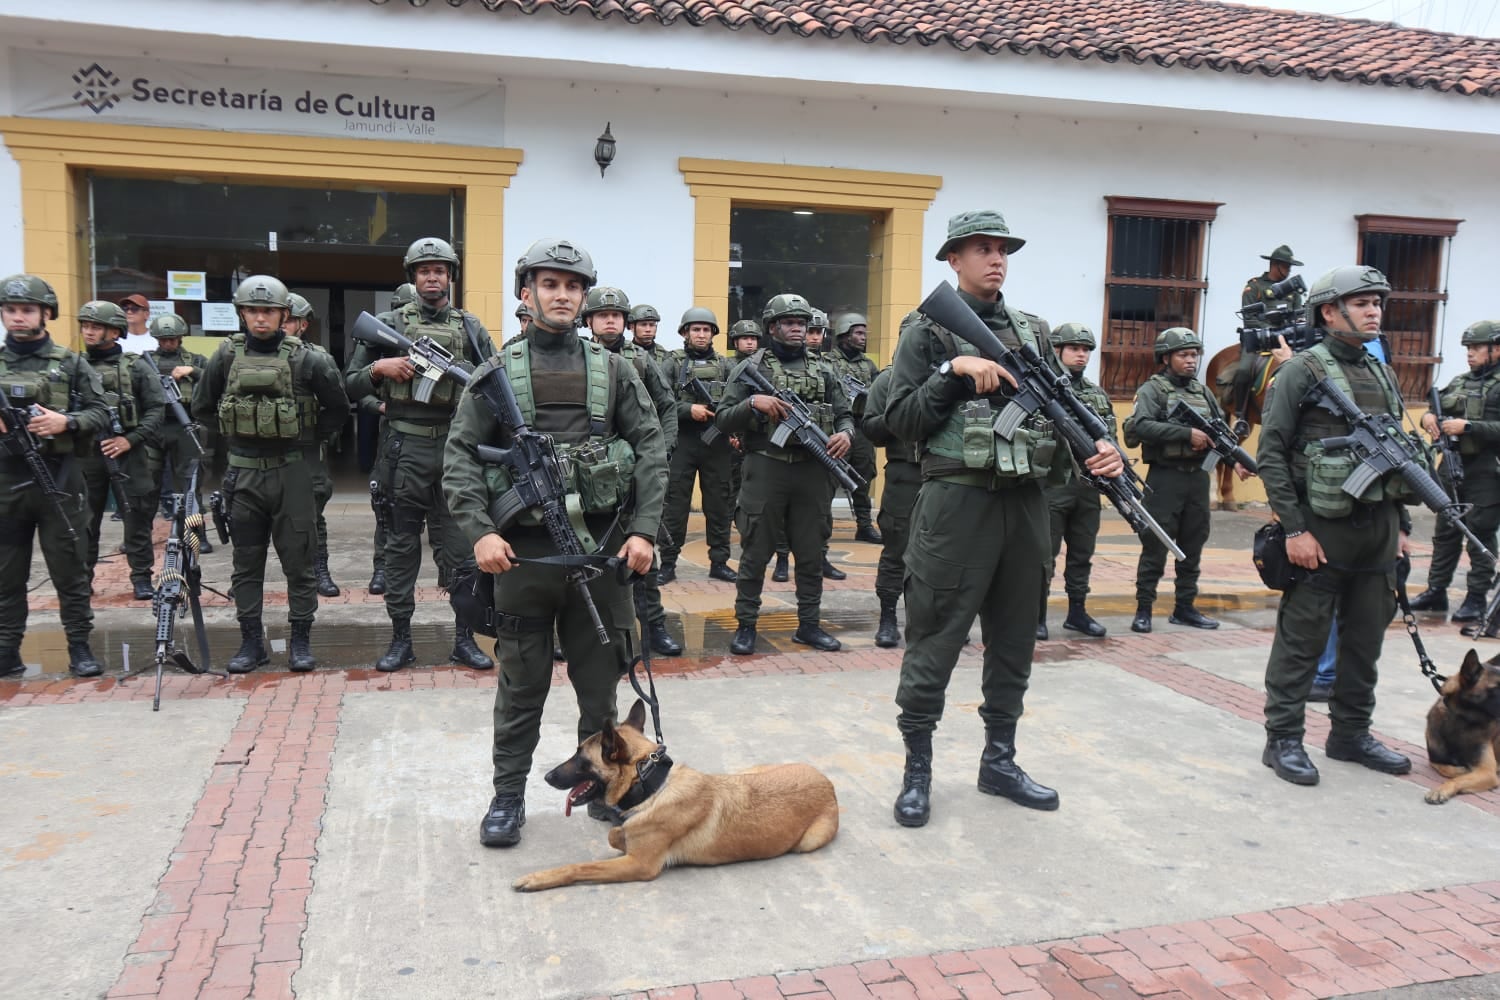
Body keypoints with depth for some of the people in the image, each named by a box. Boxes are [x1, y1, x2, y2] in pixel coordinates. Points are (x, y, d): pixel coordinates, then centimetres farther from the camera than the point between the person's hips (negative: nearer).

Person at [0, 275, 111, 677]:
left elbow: (101, 416, 1)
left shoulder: (71, 364, 4)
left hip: (58, 479, -2)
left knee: (69, 570, 4)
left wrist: (65, 421, -16)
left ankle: (79, 648, 12)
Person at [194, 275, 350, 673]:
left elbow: (338, 409, 5)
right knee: (246, 563, 9)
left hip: (290, 473, -2)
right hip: (243, 474, 3)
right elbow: (202, 408, 15)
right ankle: (251, 642, 19)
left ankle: (301, 640, 13)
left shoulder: (305, 360, -4)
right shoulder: (226, 357, 2)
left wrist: (307, 440, 3)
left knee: (298, 561, 3)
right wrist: (230, 440, 11)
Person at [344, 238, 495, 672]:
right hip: (404, 449, 0)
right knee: (401, 547, 6)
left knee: (461, 546, 4)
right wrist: (380, 368, -10)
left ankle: (465, 638, 14)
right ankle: (400, 639, 17)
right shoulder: (390, 324, 6)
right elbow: (351, 385, 8)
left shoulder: (471, 327, 9)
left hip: (456, 448, 1)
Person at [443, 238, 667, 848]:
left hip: (602, 544, 1)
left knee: (600, 677, 12)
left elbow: (652, 449, 3)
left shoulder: (613, 370, 7)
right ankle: (508, 796, 24)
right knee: (521, 683, 9)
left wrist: (643, 530, -6)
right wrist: (480, 532, -13)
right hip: (522, 550, -1)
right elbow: (460, 455, 0)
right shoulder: (497, 373, 4)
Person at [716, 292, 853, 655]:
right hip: (765, 469, -3)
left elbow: (845, 415, 15)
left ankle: (809, 624, 21)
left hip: (813, 472, 3)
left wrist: (845, 434, -7)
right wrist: (753, 403, -17)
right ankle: (746, 625, 12)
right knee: (755, 553, 2)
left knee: (811, 554, 9)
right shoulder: (752, 367, 4)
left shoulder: (824, 370, 14)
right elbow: (723, 419, 1)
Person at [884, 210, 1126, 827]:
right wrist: (956, 371, -17)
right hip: (957, 502, -6)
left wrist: (1098, 445, -6)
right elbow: (899, 419, -7)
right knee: (935, 644, 0)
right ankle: (917, 771, 13)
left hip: (1026, 503, 6)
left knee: (1013, 642, 13)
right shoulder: (928, 331, -1)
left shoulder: (1031, 333, 15)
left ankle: (999, 761, 28)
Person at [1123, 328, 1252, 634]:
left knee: (1192, 548, 12)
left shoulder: (1202, 391, 14)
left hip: (1198, 478, 6)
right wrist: (1187, 433, -22)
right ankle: (1143, 609, 7)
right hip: (1165, 479, -6)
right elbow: (1140, 427, -20)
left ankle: (1185, 608, 22)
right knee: (1155, 548, -1)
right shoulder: (1152, 389, -4)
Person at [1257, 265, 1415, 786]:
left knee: (1365, 639, 13)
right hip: (1324, 529, -7)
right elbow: (1270, 454, -12)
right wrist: (1294, 529, -16)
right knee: (1301, 640, 0)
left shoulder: (1383, 375, 14)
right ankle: (1283, 740, 9)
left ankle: (1351, 733, 27)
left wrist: (1401, 524, 14)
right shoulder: (1302, 371, -7)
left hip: (1378, 530, 7)